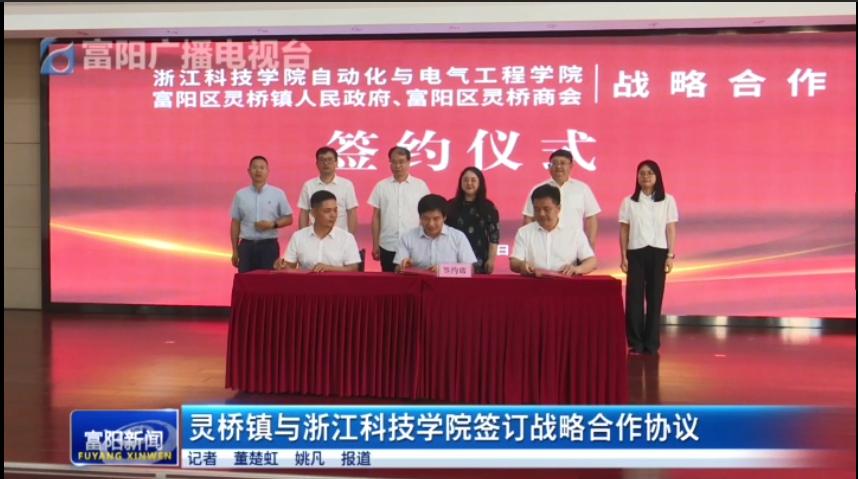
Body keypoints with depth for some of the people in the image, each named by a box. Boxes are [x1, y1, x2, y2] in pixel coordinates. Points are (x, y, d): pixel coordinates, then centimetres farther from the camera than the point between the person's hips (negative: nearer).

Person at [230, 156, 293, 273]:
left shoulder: (278, 193, 2)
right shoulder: (240, 195, 5)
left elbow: (288, 219, 6)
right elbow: (235, 223, 8)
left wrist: (272, 224, -14)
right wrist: (235, 251, 6)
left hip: (269, 245, -1)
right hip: (246, 246, 1)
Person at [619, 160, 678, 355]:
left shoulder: (667, 201, 5)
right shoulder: (629, 202, 6)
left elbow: (671, 229, 3)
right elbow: (624, 231, 6)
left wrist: (670, 255, -3)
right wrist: (623, 256, 1)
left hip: (658, 252, 0)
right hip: (635, 252, 0)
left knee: (655, 296, 1)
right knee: (634, 296, -2)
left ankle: (651, 342, 9)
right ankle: (635, 342, 5)